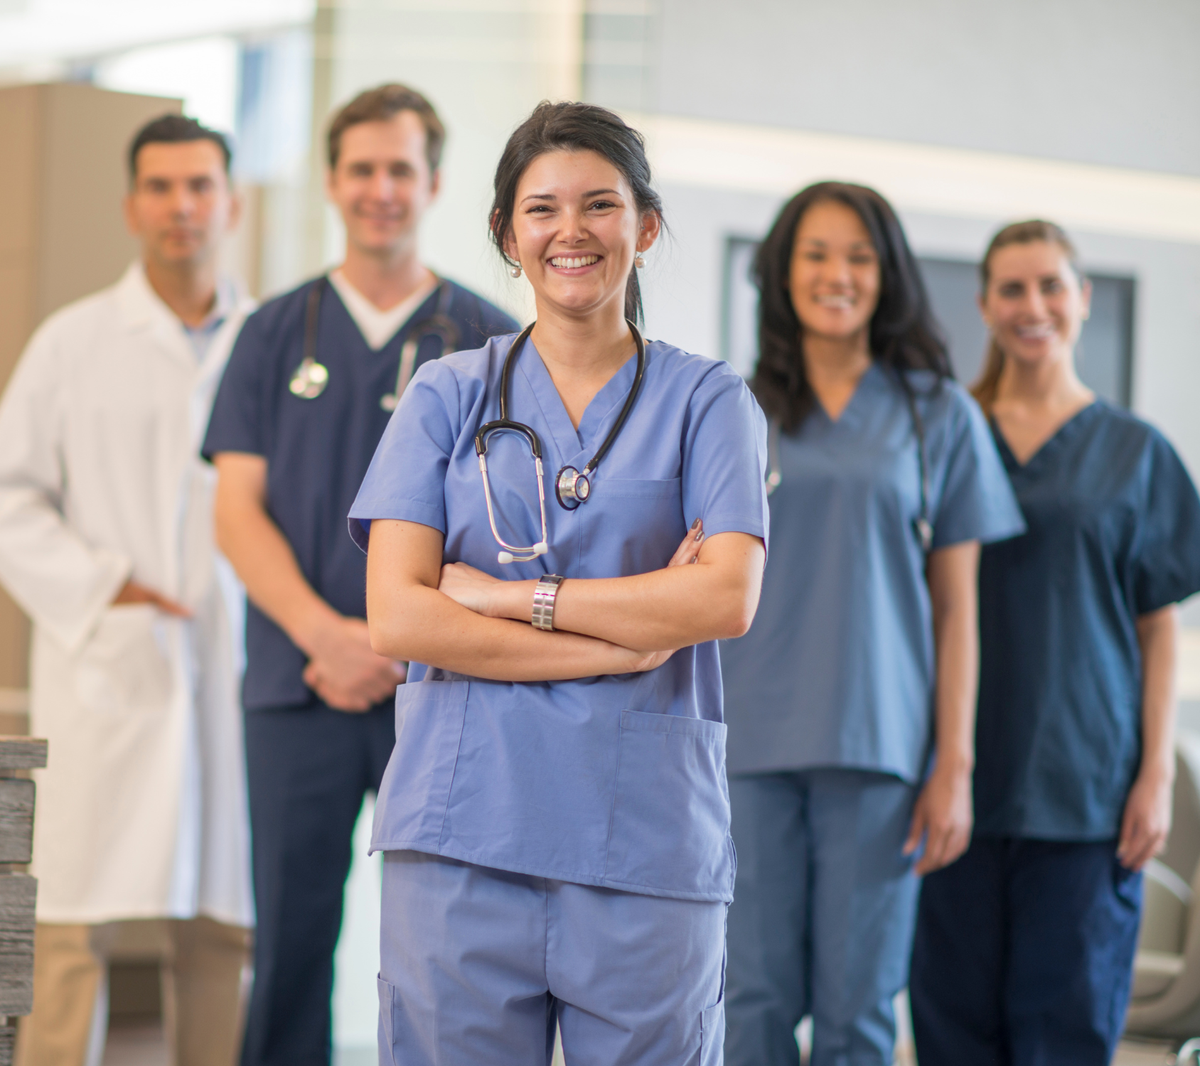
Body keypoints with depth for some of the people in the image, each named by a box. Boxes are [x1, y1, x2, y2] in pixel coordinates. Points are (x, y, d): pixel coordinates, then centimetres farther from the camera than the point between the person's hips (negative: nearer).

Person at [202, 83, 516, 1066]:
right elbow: (237, 513, 4)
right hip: (298, 685, 1)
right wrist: (325, 635, -11)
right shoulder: (278, 334, 10)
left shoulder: (490, 342, 7)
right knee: (291, 937, 2)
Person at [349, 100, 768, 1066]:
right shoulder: (448, 396, 10)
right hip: (463, 830, 1)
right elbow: (397, 618, -2)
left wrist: (506, 595, -9)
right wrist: (623, 641, -9)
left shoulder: (707, 400, 8)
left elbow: (728, 598, -7)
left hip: (646, 837, 0)